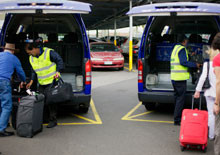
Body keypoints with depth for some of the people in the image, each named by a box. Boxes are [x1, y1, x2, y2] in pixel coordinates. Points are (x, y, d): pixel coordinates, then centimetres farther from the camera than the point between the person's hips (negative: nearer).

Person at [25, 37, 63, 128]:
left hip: (52, 81, -6)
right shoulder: (31, 58, 6)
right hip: (42, 83, 6)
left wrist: (57, 71, -18)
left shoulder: (49, 52, -15)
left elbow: (59, 61, -8)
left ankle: (53, 120, 3)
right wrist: (31, 81, 7)